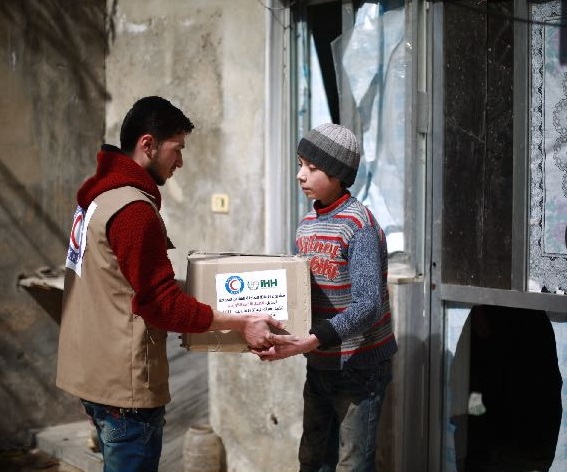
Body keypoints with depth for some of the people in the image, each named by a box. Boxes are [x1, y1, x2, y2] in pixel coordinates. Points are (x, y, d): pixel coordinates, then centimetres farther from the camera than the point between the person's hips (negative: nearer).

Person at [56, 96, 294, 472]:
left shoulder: (99, 196, 11)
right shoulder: (133, 208, -20)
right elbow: (161, 302, -21)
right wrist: (242, 323, -18)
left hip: (95, 371, 10)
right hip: (124, 382, -10)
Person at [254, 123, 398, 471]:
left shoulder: (360, 225, -17)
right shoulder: (307, 224, 7)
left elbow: (368, 306, -25)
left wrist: (307, 342, -35)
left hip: (360, 368, -7)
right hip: (319, 366, 7)